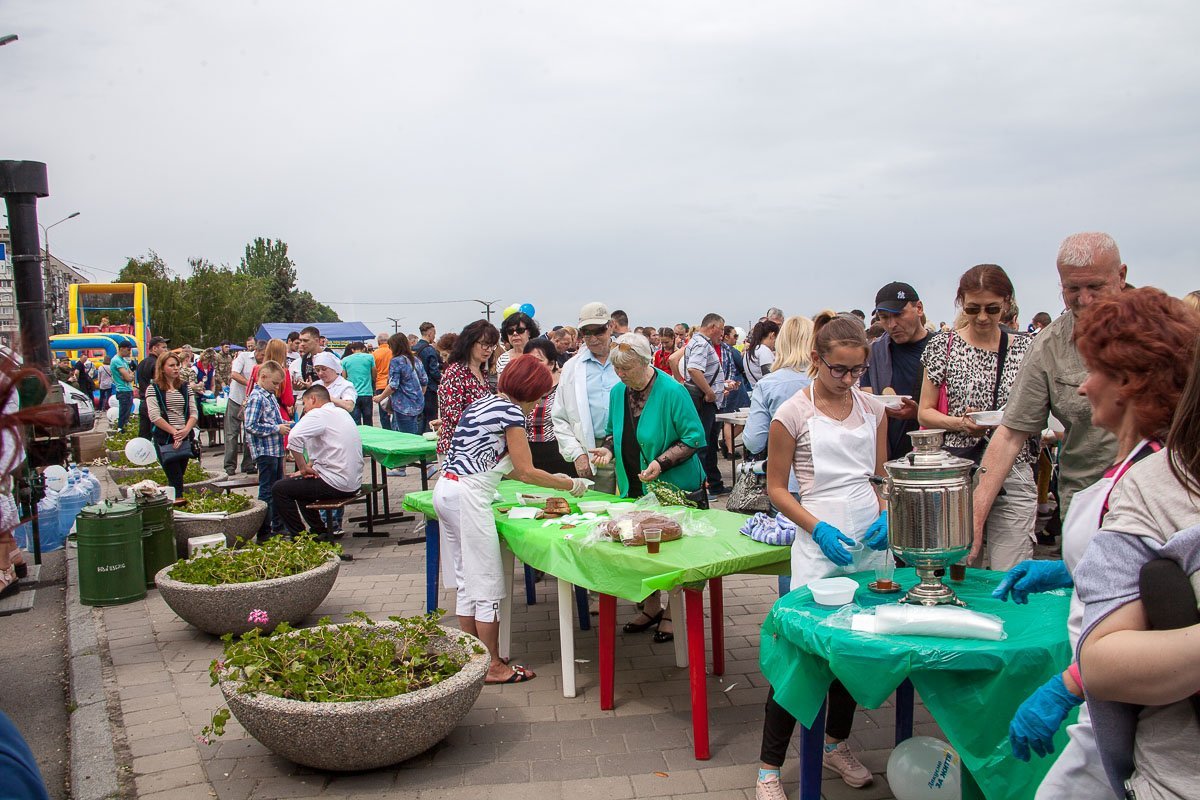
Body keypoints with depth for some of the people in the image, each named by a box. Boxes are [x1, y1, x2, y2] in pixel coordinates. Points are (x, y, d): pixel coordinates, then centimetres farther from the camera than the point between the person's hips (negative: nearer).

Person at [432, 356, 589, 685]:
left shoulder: (482, 403, 19)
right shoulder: (511, 412, -8)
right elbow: (526, 471, -8)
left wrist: (551, 479, 22)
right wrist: (570, 485, 3)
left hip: (446, 490, 10)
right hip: (469, 496, -10)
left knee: (466, 581, 15)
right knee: (488, 585, 0)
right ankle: (492, 666, 7)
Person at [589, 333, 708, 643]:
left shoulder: (672, 391, -17)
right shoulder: (618, 392, 4)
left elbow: (694, 437, -15)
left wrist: (662, 462, -25)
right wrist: (608, 448, -4)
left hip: (674, 488, -6)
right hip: (634, 488, 6)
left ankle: (671, 615, 21)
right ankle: (650, 608, 31)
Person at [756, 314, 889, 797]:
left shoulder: (873, 409, 6)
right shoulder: (793, 414, -8)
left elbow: (881, 475, 15)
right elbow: (776, 488, -3)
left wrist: (886, 515, -3)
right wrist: (817, 528, -16)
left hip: (871, 541, 5)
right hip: (820, 544, -5)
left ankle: (837, 744, 36)